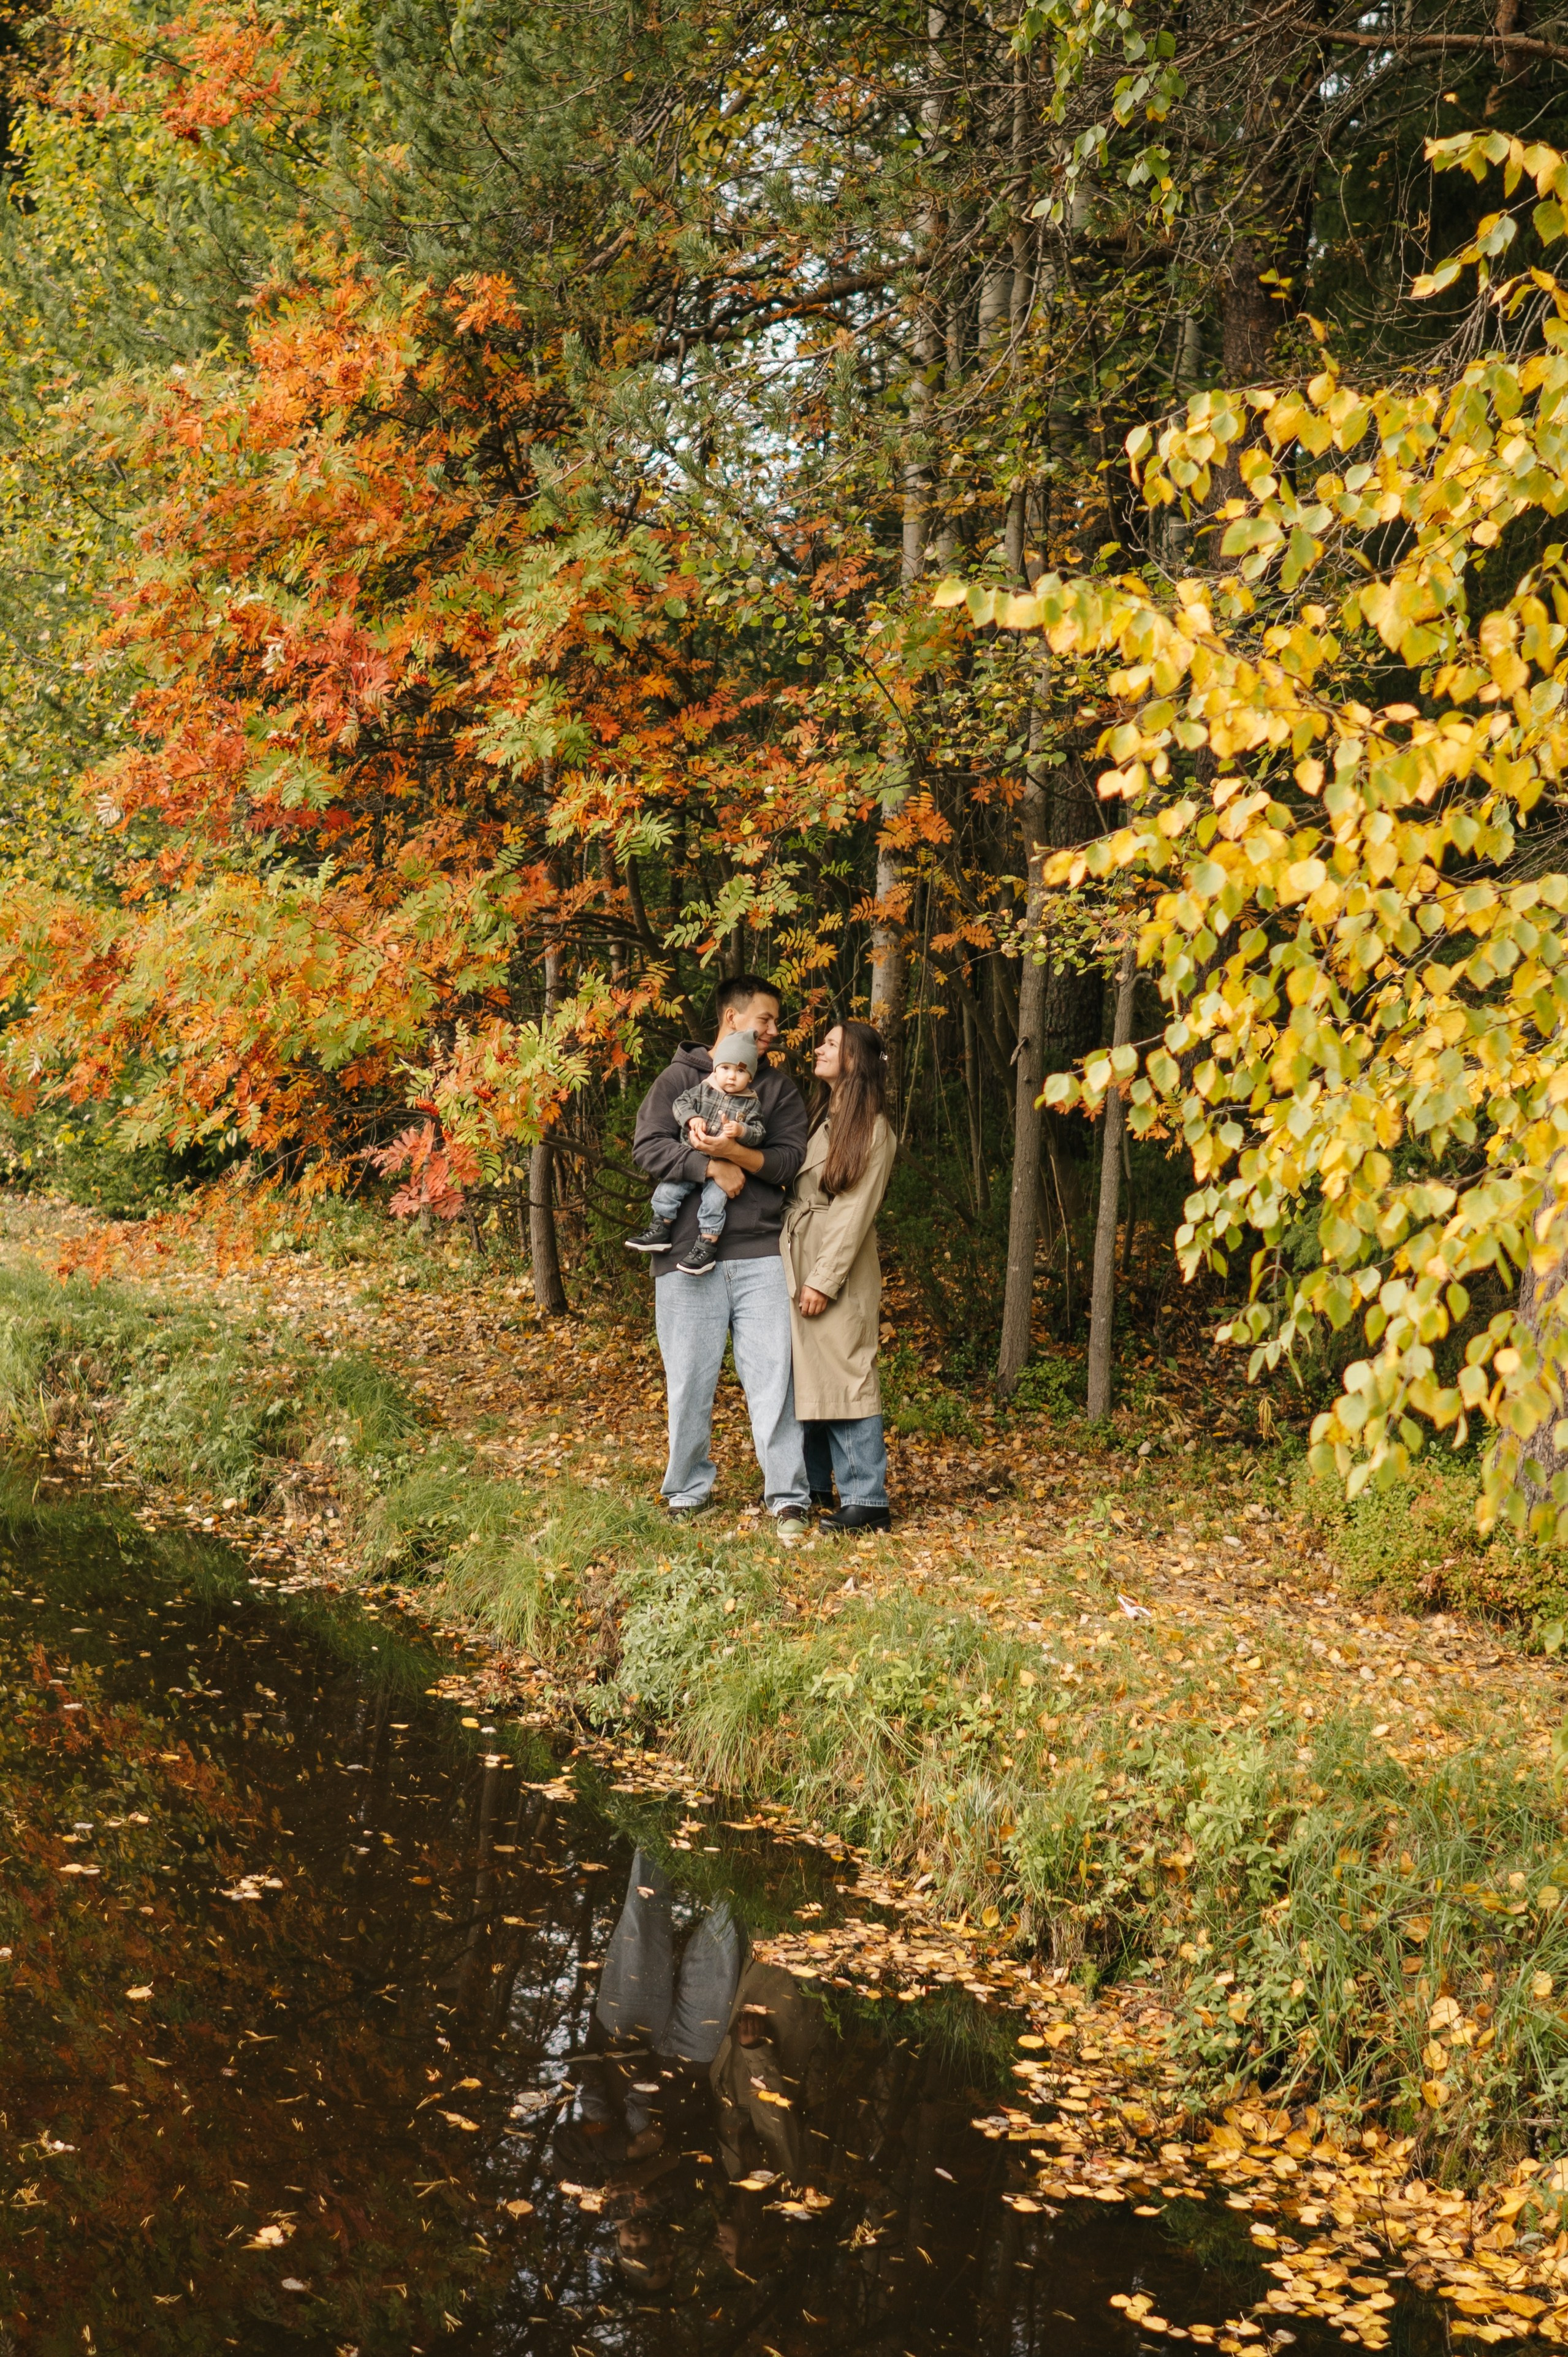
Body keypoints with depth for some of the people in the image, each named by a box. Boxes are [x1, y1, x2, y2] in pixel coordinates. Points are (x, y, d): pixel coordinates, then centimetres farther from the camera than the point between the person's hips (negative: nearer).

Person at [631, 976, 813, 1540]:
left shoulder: (779, 1088, 14)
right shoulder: (679, 1079, 7)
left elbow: (791, 1158, 1)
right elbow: (649, 1148, -5)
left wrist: (732, 1151, -14)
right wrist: (711, 1166, -16)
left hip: (761, 1255, 1)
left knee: (774, 1376, -4)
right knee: (690, 1381, 3)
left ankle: (788, 1498, -1)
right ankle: (688, 1492, 17)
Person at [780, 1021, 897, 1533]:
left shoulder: (873, 1130, -7)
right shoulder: (817, 1119, 16)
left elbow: (855, 1211, -12)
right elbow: (793, 1192, 12)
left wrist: (824, 1280, -16)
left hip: (839, 1267, -8)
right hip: (796, 1260, 8)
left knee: (844, 1377, -9)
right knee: (805, 1375, 10)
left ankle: (867, 1500, -8)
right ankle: (815, 1486, 19)